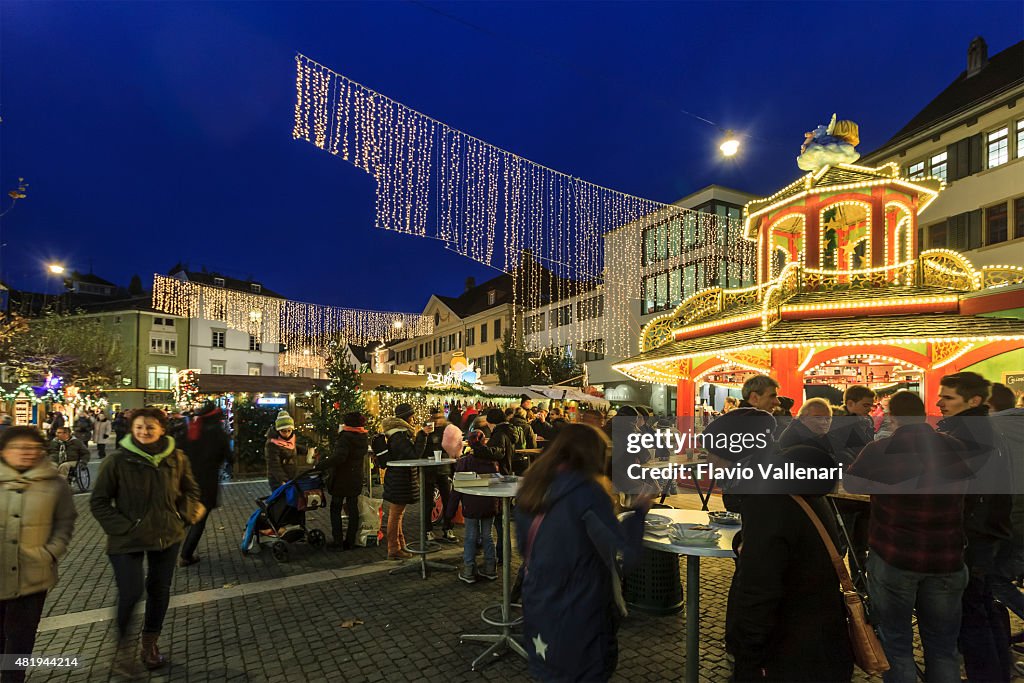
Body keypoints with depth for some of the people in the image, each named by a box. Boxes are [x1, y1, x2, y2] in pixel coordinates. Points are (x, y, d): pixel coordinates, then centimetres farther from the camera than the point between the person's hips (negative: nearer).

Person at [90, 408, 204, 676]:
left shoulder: (176, 458, -5)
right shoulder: (118, 461, -12)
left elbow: (190, 490, 11)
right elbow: (98, 501, -4)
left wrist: (187, 515, -3)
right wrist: (122, 526, -12)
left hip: (167, 536, 3)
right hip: (128, 540, -3)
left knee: (160, 590, 14)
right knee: (131, 592, -8)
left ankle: (150, 644, 36)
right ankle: (124, 648, 20)